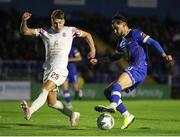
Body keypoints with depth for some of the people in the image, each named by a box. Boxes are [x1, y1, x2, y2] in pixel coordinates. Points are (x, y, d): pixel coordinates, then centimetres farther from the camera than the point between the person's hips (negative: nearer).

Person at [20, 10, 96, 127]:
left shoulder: (70, 31, 6)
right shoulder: (45, 32, 9)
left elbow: (87, 35, 20)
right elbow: (25, 31, 3)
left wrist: (93, 50, 10)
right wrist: (24, 21, -16)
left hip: (60, 69, -5)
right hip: (48, 69, 5)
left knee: (45, 90, -28)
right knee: (51, 102, 7)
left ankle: (30, 111, -48)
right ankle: (72, 115, 26)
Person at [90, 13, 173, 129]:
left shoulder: (135, 34, -3)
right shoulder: (121, 41, 20)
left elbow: (153, 42, -9)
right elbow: (117, 56, 36)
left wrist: (164, 55, -22)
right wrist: (99, 60, 33)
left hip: (139, 69, -9)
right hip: (132, 69, 9)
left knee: (116, 86, -32)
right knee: (108, 92, 7)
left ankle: (112, 106, -55)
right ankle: (127, 116, 4)